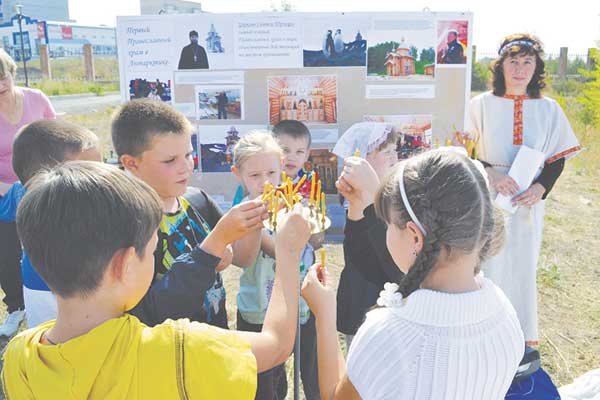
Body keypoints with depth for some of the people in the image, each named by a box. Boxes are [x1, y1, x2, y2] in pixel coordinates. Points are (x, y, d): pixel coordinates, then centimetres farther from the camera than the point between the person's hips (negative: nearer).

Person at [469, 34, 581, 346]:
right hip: (487, 200, -2)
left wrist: (540, 188, -12)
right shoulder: (481, 105, -4)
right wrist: (490, 173, -20)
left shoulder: (549, 109, 1)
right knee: (489, 264, 4)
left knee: (523, 265, 13)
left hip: (527, 202, 2)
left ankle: (523, 335, 32)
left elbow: (557, 158, 5)